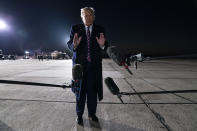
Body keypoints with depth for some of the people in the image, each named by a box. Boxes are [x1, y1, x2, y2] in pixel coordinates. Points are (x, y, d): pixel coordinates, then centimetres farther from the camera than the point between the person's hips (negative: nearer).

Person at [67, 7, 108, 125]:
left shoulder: (100, 30, 7)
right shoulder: (75, 29, 5)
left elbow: (105, 48, 2)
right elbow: (69, 44, 0)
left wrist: (102, 45, -21)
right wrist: (75, 44, -22)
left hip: (94, 64, 1)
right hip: (80, 63, 0)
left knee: (93, 89, 7)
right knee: (80, 89, 7)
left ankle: (92, 113, 26)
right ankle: (79, 115, 24)